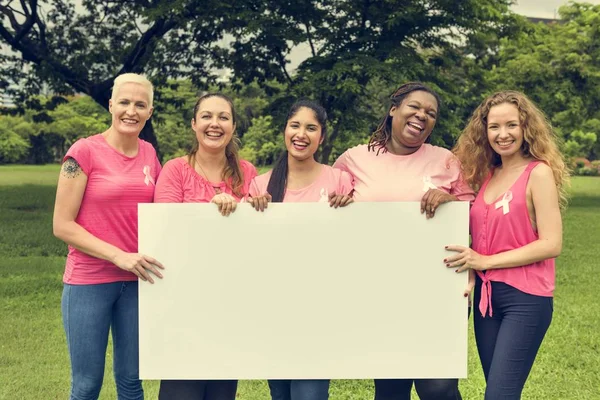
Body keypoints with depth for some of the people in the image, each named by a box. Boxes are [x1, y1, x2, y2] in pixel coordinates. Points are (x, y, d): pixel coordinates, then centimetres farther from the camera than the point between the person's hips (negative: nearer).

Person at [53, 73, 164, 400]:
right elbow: (62, 226, -11)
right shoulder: (85, 151, -10)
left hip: (136, 280, 4)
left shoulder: (149, 154, 5)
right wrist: (119, 256, -18)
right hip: (89, 282, -4)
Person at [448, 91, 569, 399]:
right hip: (486, 296, 7)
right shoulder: (486, 174, 10)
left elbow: (551, 244, -15)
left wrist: (485, 261, -15)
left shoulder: (539, 172, -9)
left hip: (525, 299, -7)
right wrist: (469, 267, -6)